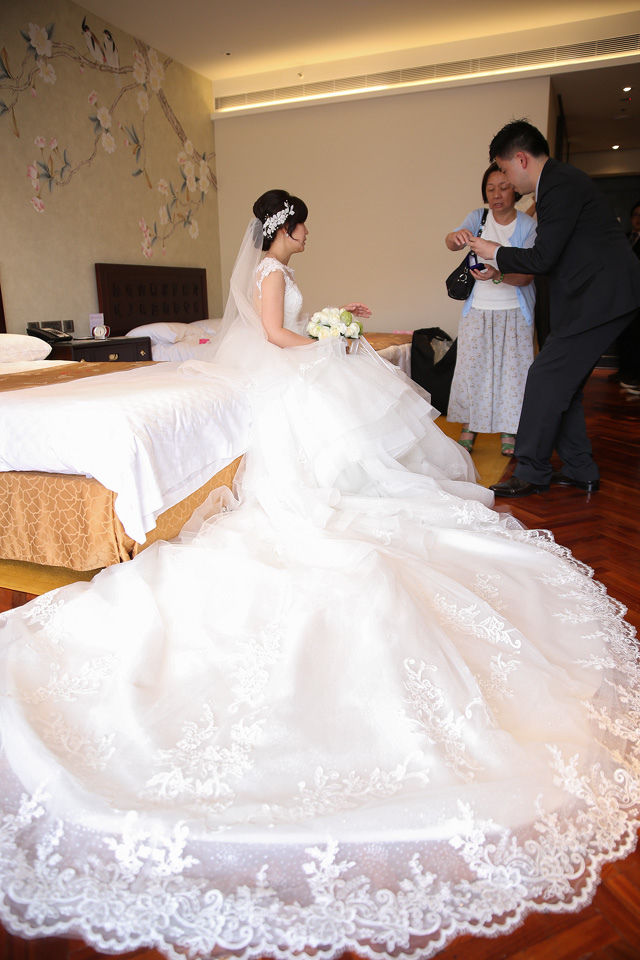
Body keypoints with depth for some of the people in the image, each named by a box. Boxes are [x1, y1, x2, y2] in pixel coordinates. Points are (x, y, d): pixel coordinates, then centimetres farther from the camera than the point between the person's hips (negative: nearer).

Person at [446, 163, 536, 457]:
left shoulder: (529, 226, -5)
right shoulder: (478, 218, 1)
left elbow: (526, 276, -12)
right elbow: (452, 242, -18)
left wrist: (498, 275, -32)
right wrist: (456, 237, -43)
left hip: (514, 312, -1)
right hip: (478, 310, 2)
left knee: (512, 367, -1)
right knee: (471, 366, 0)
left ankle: (509, 431, 13)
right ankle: (469, 429, 12)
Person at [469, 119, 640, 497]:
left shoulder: (559, 184, -14)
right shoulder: (562, 179, 18)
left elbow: (543, 257, -17)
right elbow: (553, 254, 22)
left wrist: (496, 253, -2)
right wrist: (502, 269, 21)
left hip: (600, 297, -10)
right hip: (604, 294, 10)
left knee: (547, 377, -9)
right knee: (562, 381, 11)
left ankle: (531, 473, -1)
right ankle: (580, 470, 18)